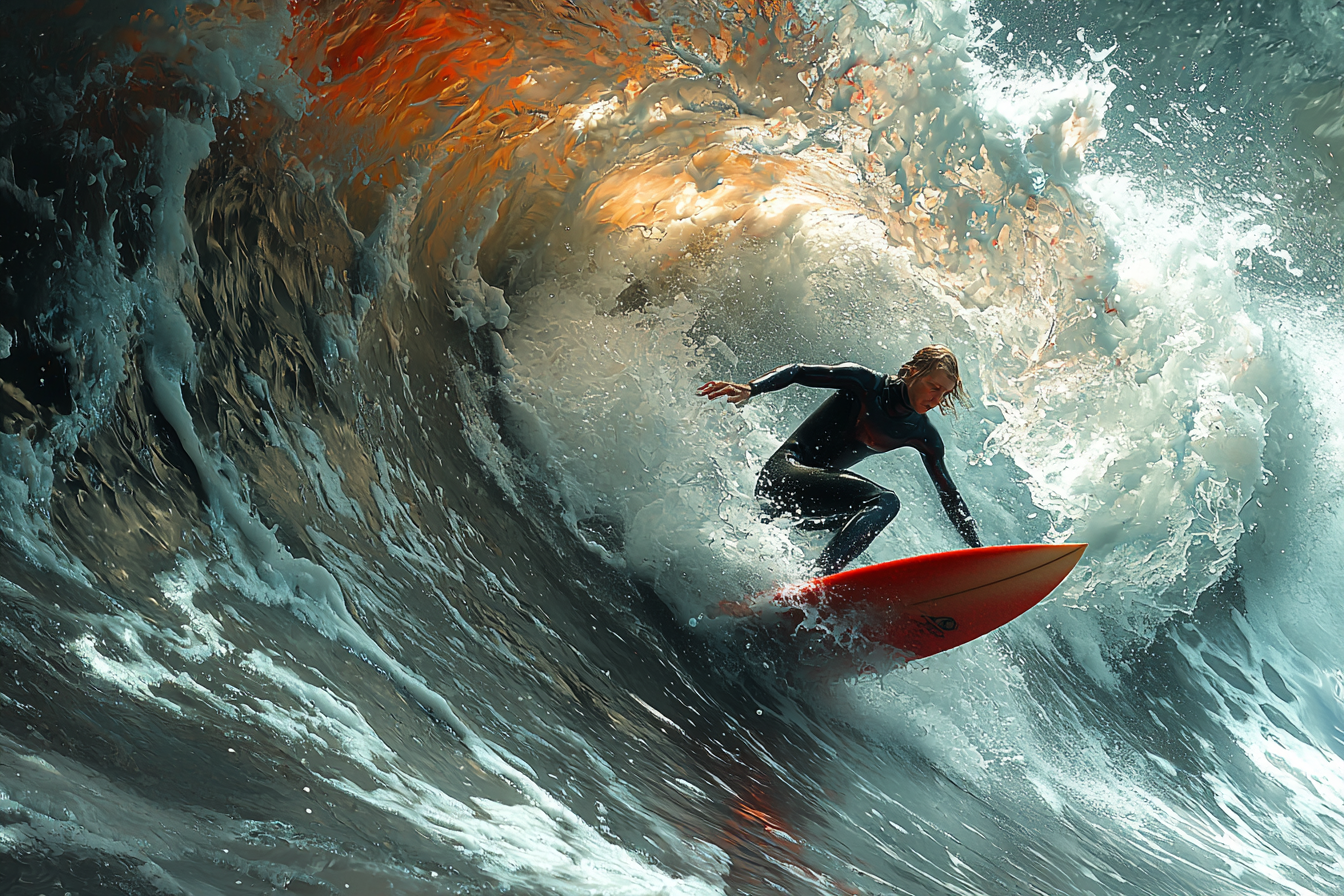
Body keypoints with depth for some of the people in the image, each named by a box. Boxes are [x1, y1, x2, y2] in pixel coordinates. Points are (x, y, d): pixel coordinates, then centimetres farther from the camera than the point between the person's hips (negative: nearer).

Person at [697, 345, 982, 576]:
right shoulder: (866, 384, -9)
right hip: (783, 474, -8)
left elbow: (948, 494, 11)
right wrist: (750, 388, -30)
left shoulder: (923, 436, 6)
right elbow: (798, 372, -13)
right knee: (885, 501, -24)